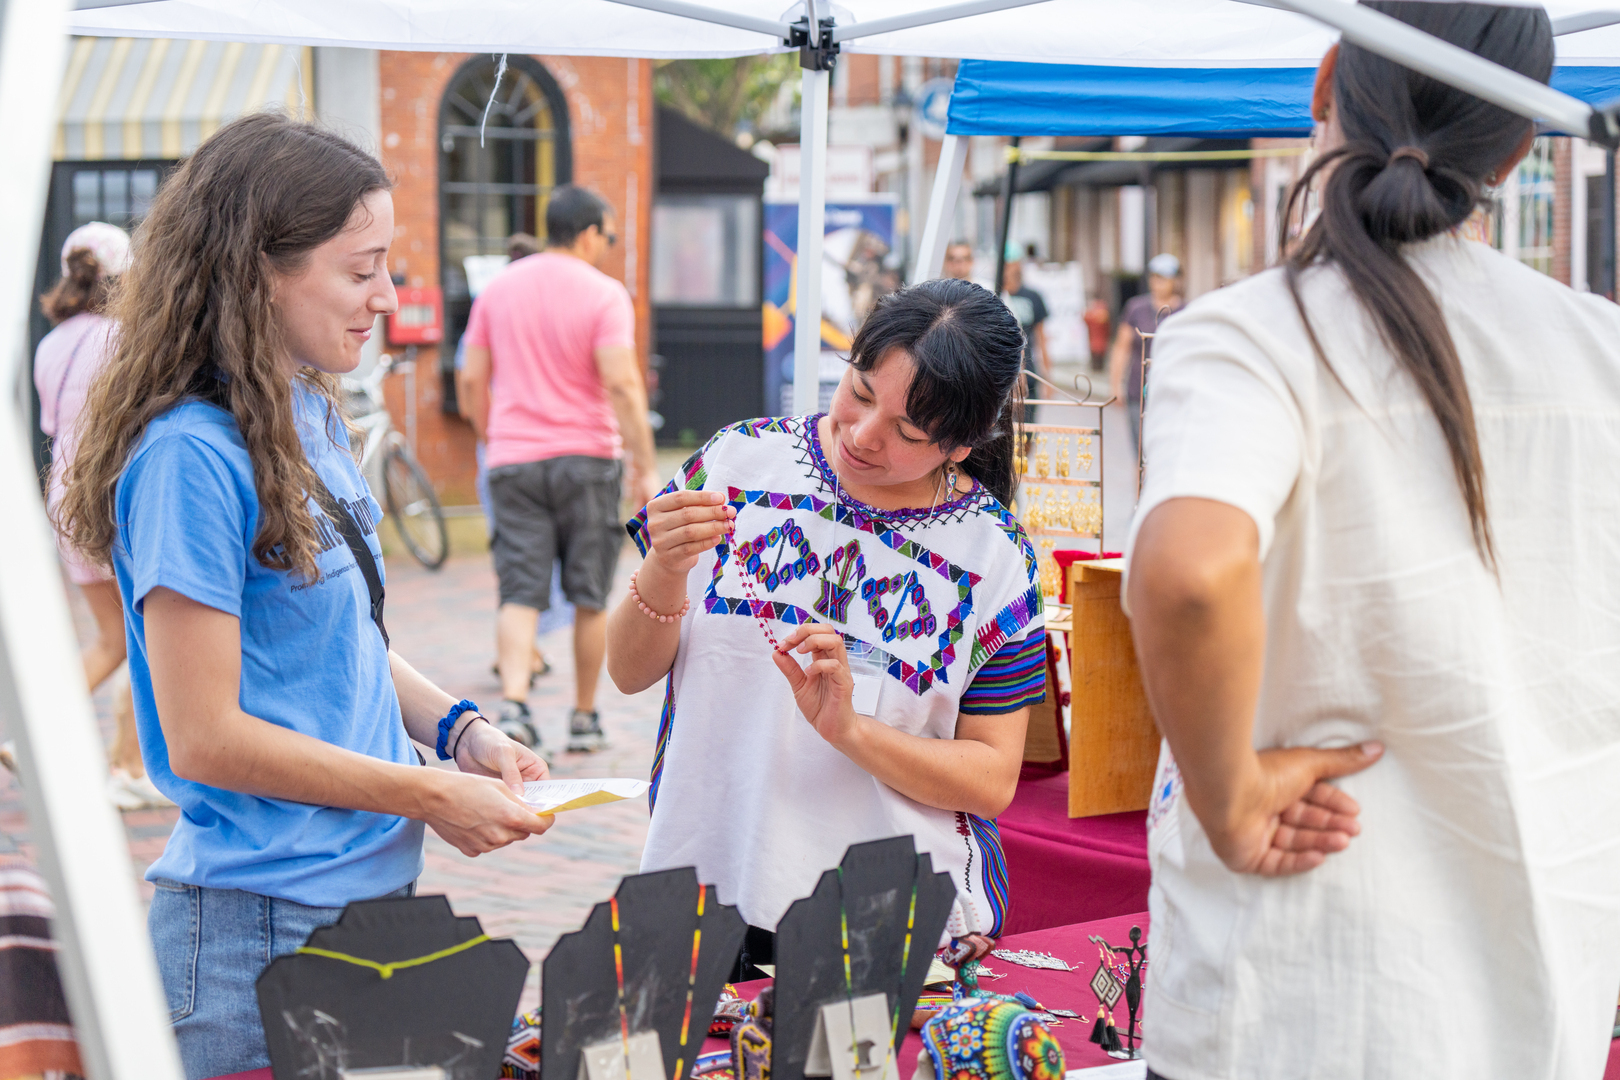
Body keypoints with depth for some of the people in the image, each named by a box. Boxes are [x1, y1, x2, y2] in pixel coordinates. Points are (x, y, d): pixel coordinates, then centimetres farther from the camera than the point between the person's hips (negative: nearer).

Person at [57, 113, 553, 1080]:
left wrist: (456, 728, 1)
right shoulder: (192, 456, -19)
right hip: (258, 929, -8)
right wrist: (428, 796, -14)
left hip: (374, 886, 8)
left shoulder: (311, 413, 8)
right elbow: (204, 738, -19)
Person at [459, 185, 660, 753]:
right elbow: (622, 385, -14)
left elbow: (471, 380, 9)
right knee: (589, 598, 9)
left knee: (520, 593, 1)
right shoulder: (604, 293, -6)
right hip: (586, 457, -3)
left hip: (513, 459, 3)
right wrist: (645, 467, -11)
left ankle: (513, 704, -19)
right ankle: (584, 718, 17)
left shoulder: (498, 289, 8)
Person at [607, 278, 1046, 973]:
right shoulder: (741, 460, 0)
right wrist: (665, 569, -15)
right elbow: (630, 673, 4)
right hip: (707, 888, 1)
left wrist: (849, 729, -17)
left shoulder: (993, 555, -3)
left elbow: (992, 781, -2)